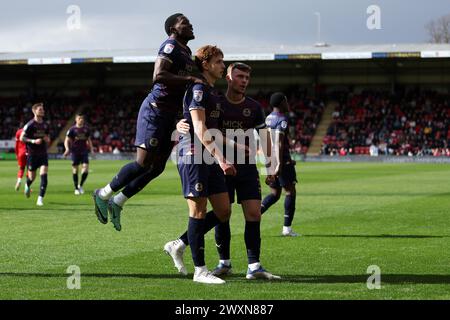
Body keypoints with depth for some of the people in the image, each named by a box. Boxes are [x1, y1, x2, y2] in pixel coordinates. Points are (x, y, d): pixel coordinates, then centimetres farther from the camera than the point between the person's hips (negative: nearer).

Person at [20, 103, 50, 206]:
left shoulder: (45, 125, 9)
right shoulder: (30, 124, -9)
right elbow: (21, 138, -9)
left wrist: (47, 140, -2)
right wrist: (33, 141, -21)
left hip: (43, 154, 4)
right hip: (32, 154, -4)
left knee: (44, 176, -13)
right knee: (32, 177, 6)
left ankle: (40, 199, -11)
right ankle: (27, 185, 43)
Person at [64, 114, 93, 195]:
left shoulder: (86, 129, 8)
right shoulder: (72, 129, -2)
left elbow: (89, 140, 20)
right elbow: (67, 140, -4)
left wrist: (91, 149, 9)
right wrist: (67, 149, -21)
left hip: (84, 152, 2)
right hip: (75, 152, -2)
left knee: (85, 169, -11)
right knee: (75, 170, 2)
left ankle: (80, 185, 9)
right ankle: (76, 188, 14)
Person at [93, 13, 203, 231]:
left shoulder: (186, 52, 18)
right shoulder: (171, 46, -12)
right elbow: (158, 76, -26)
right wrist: (189, 79, -27)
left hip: (169, 115, 10)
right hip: (155, 111, -10)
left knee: (157, 168, 9)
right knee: (143, 164, -10)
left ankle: (117, 202, 18)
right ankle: (103, 195, 7)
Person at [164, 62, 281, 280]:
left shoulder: (254, 107, 5)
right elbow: (190, 122, -2)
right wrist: (181, 125, -26)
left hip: (247, 167, 2)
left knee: (254, 214, -8)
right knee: (222, 213, -1)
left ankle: (254, 267, -6)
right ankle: (224, 263, 16)